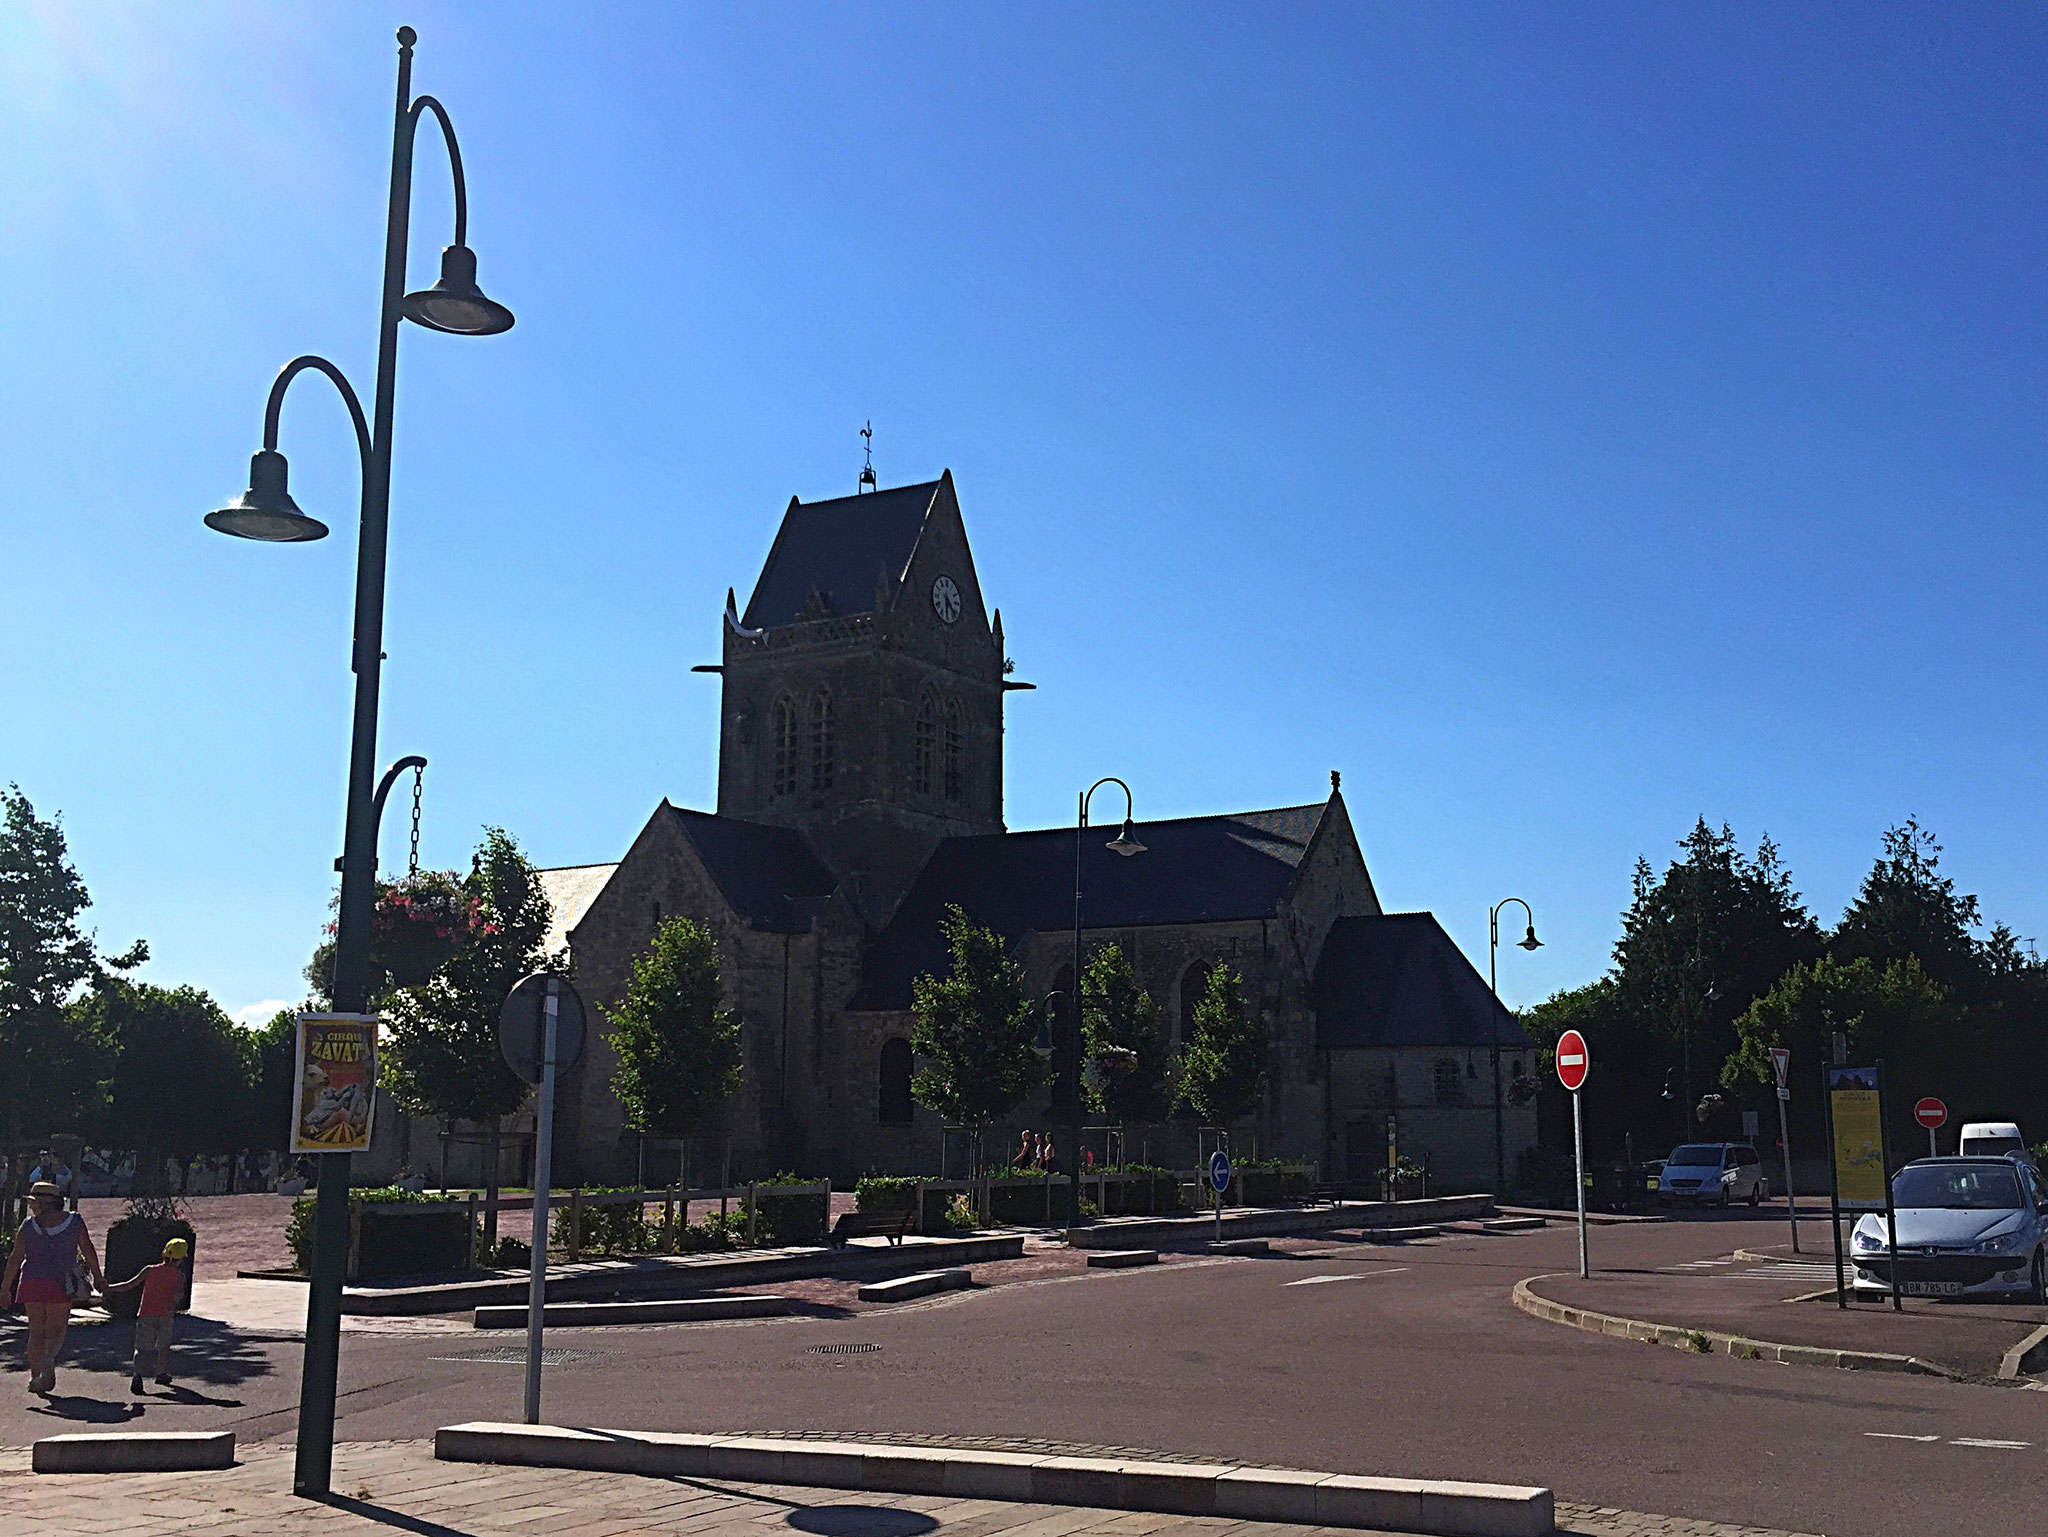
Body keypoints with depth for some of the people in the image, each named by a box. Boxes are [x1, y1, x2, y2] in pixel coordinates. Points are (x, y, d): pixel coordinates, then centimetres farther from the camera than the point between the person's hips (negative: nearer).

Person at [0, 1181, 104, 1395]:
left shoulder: (29, 1225, 1)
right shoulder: (75, 1221, 2)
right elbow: (88, 1250, 3)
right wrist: (97, 1277, 11)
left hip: (32, 1281, 0)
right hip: (60, 1283, 0)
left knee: (36, 1331, 9)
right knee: (56, 1329, 8)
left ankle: (35, 1376, 4)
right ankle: (49, 1358, -23)